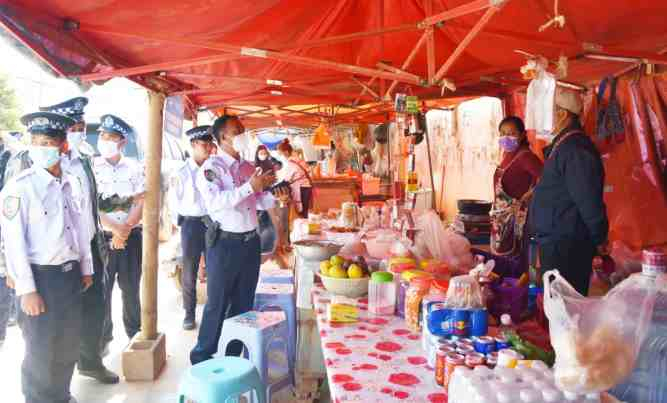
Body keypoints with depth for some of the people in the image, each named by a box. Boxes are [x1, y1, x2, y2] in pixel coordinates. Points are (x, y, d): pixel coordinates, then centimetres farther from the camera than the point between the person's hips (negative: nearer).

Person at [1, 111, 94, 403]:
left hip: (71, 274, 6)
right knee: (41, 352, 7)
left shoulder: (73, 184, 5)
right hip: (41, 276, -6)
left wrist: (86, 269, 15)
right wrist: (26, 289, -16)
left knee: (69, 346, 18)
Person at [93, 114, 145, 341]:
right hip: (101, 237, -1)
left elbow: (142, 202, -3)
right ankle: (103, 336, 22)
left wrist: (125, 230, -13)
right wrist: (116, 229, -14)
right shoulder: (91, 167, -2)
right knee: (102, 289, 7)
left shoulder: (134, 167, 1)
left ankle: (134, 333, 26)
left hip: (132, 236, 1)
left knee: (131, 287, 11)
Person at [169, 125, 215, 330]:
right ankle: (189, 313, 22)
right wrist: (180, 223, 5)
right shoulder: (181, 172, -6)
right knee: (189, 272, 8)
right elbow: (174, 202, 1)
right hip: (192, 224, -2)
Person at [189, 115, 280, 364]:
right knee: (217, 304, 5)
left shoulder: (247, 166, 11)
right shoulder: (211, 167, -9)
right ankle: (203, 357, 22)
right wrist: (249, 187, -28)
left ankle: (234, 356, 29)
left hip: (250, 241, 7)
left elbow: (262, 203, 16)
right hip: (225, 243, -6)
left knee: (244, 303, 14)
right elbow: (215, 202, -26)